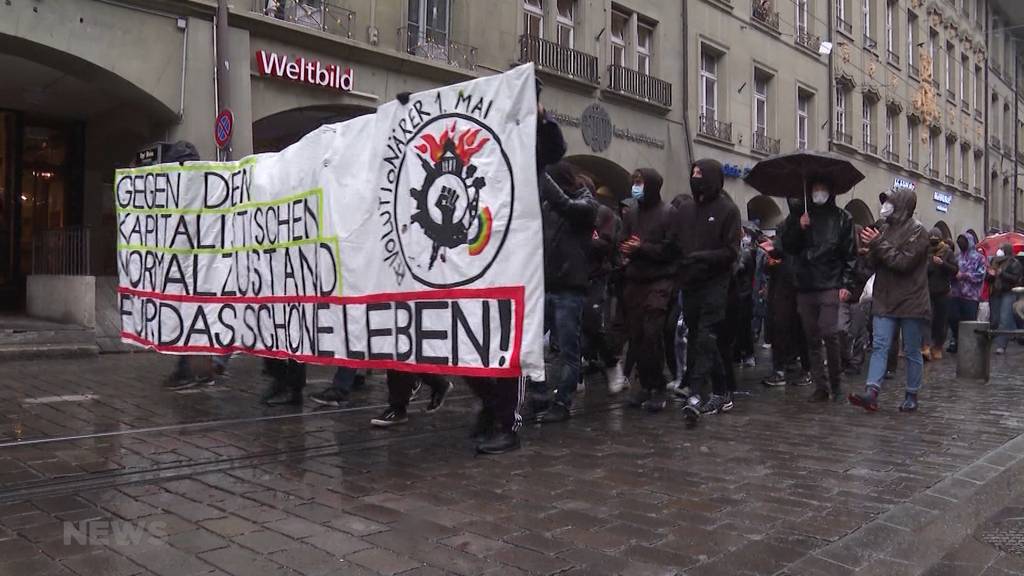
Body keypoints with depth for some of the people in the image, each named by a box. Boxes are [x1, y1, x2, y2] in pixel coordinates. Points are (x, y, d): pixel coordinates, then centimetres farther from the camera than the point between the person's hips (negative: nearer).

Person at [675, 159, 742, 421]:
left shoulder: (727, 210, -2)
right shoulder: (684, 208, 13)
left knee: (705, 339, -14)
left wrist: (702, 257, -18)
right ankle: (721, 393, 21)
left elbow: (731, 251, -6)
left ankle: (696, 394, -18)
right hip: (689, 284, 6)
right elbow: (675, 244, 14)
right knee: (700, 339, 10)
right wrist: (678, 273, -2)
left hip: (715, 283, -6)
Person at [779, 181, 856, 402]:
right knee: (812, 339, 6)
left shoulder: (842, 218, 7)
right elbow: (787, 247, 8)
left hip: (830, 286, -3)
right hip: (805, 286, 3)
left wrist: (846, 284, -5)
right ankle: (820, 386, 13)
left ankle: (836, 382, 5)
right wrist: (799, 227, -8)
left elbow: (850, 254, 3)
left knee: (829, 334, -13)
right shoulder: (798, 215, 13)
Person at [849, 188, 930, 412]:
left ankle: (912, 396, 17)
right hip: (885, 301, 5)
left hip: (910, 303, -5)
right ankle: (871, 393, -11)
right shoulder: (884, 229, 11)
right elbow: (874, 264, 14)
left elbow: (904, 262, -19)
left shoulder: (917, 231, -8)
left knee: (912, 352, 6)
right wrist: (869, 251, -7)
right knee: (879, 346, -4)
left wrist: (879, 245, -18)